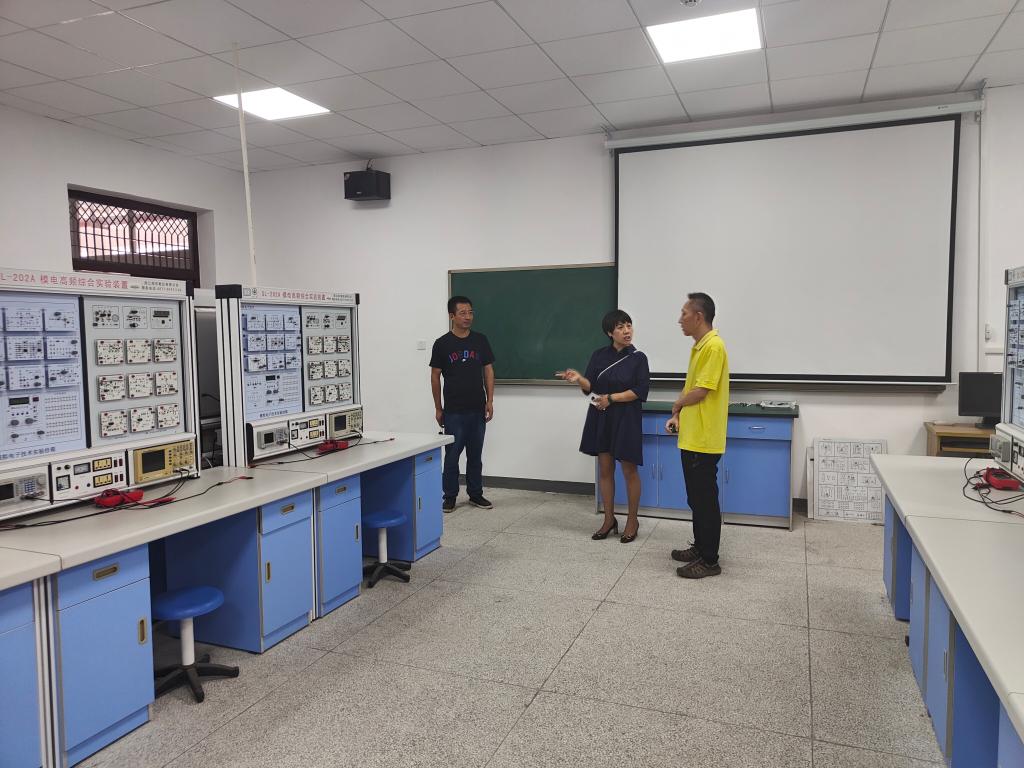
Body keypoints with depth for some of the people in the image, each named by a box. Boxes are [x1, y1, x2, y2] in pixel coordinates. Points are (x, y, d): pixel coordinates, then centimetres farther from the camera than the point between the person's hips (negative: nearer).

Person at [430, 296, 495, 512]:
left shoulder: (480, 340, 4)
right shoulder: (442, 344, -3)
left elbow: (488, 371, 8)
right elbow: (435, 376, 2)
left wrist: (490, 401, 0)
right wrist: (438, 408, 3)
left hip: (477, 409, 3)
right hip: (453, 411, -2)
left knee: (475, 454, 11)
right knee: (452, 454, 3)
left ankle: (476, 494, 23)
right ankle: (450, 496, 16)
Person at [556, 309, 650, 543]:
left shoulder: (638, 358, -4)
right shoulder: (599, 355, 4)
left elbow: (640, 391, -10)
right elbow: (590, 387, 0)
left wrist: (612, 398, -17)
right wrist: (578, 379, -21)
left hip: (626, 420, -3)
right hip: (600, 418, 3)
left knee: (629, 470, 4)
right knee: (605, 469, 9)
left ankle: (632, 520, 20)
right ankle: (609, 519, 22)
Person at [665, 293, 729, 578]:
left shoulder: (714, 346, -18)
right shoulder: (699, 346, 14)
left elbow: (700, 391, -21)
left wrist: (676, 406, -2)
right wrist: (678, 417, 6)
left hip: (704, 439, -10)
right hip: (691, 437, 10)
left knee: (706, 500, -1)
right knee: (696, 498, 18)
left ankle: (709, 561, 9)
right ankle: (699, 547, 30)